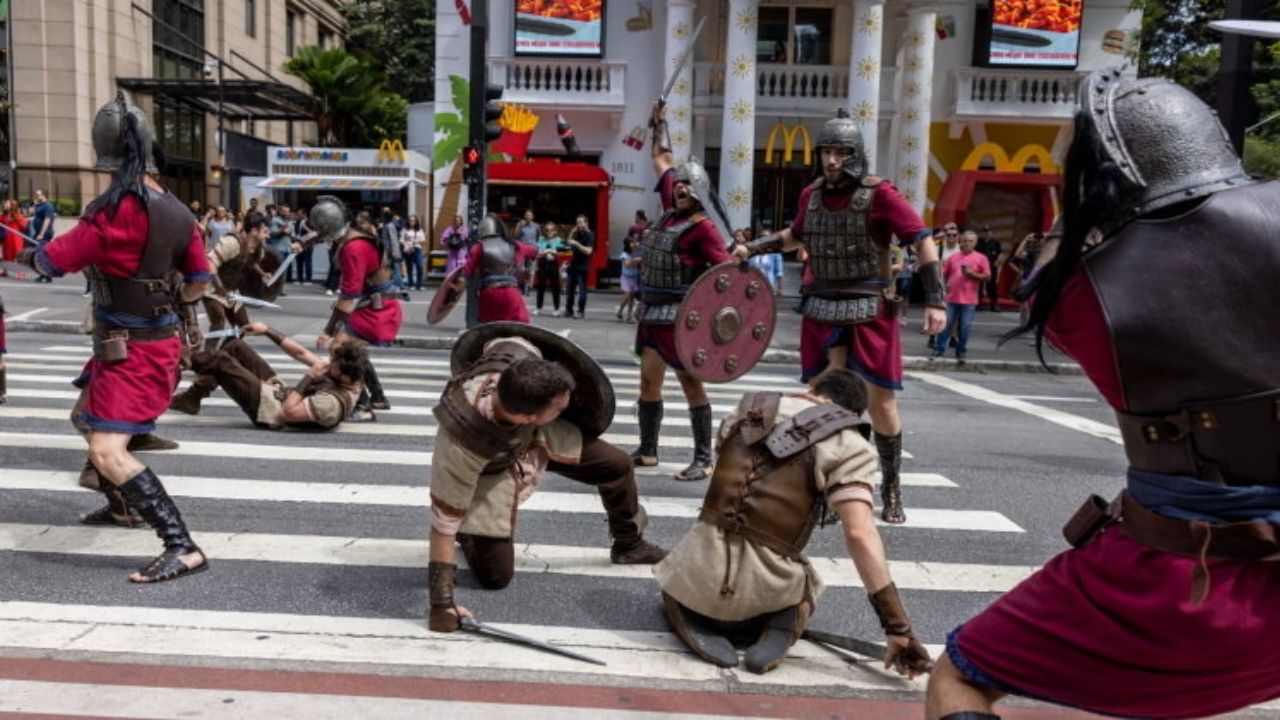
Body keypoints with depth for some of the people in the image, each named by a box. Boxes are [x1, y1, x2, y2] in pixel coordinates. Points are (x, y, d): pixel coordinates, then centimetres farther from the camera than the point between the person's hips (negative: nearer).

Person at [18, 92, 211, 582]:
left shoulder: (118, 209, -22)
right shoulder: (176, 211, 2)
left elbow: (52, 261, -15)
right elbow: (201, 281, 9)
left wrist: (31, 254, 7)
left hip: (132, 350, -9)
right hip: (156, 338, 9)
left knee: (108, 453, -14)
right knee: (86, 417, 29)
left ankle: (182, 548, -20)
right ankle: (122, 507, 44)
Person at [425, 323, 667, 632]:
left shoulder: (519, 360, -37)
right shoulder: (461, 446, -46)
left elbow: (497, 340, -11)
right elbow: (443, 520, -35)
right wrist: (441, 602, -31)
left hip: (536, 436, 5)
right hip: (488, 471, -4)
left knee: (617, 465, 4)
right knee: (495, 575, -5)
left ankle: (629, 544, 32)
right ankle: (470, 533, 29)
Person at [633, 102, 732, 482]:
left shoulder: (703, 227, -10)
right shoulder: (671, 210, 12)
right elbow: (662, 160, 26)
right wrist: (661, 123, 31)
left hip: (681, 314, -8)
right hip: (652, 311, 8)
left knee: (690, 381, -6)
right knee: (648, 380, 12)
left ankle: (703, 459, 0)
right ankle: (647, 451, 23)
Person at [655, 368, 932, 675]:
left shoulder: (746, 411, 9)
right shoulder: (849, 446, -6)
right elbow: (860, 534, -17)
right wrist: (897, 625, -13)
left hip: (697, 576, 2)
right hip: (763, 592, -1)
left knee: (681, 582, 38)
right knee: (804, 591, 36)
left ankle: (693, 614, 5)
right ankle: (780, 625, 4)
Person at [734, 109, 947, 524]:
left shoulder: (878, 194, -9)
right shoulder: (812, 195, 8)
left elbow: (923, 242, -9)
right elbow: (795, 236, 28)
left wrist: (935, 301, -15)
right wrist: (753, 249, 16)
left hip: (870, 311, -4)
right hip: (824, 310, 4)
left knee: (880, 402, 5)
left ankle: (892, 489, 22)